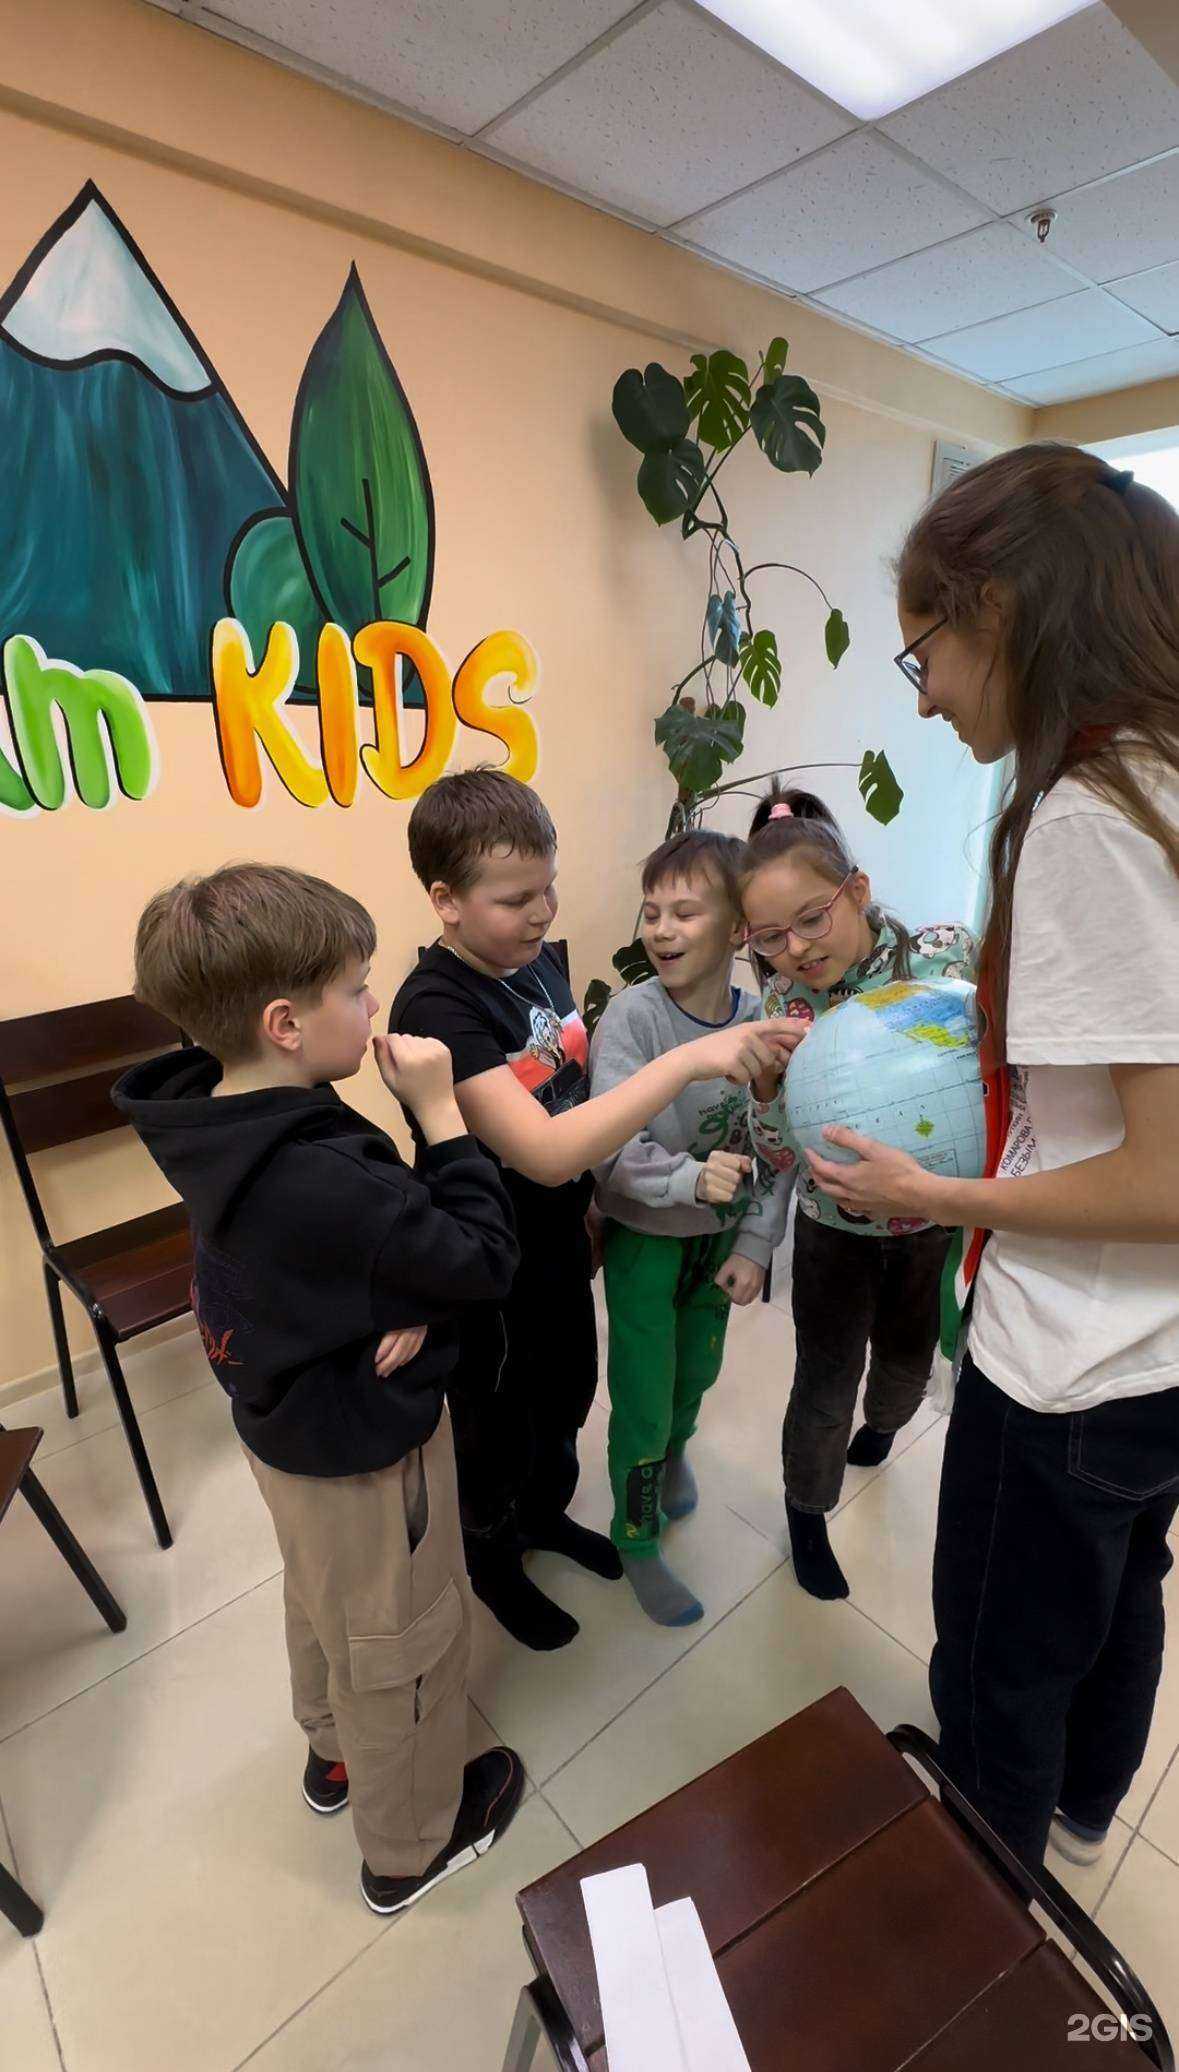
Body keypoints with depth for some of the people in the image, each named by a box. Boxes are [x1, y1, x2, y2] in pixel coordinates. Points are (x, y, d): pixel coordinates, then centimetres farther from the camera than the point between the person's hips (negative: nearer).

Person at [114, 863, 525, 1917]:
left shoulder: (218, 1121, -12)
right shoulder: (324, 1179, -40)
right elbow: (488, 1258, -29)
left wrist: (410, 1307, -19)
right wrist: (441, 1111, -27)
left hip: (286, 1422, 8)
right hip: (366, 1447, -8)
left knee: (324, 1601, 32)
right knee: (401, 1642, 19)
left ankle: (336, 1752, 61)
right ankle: (411, 1845, 46)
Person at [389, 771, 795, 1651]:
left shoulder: (542, 958, -7)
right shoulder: (434, 1009, -31)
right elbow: (545, 1151, -40)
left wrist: (592, 1205, 10)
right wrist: (688, 1058, -45)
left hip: (560, 1243, 7)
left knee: (567, 1396, 28)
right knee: (497, 1429, 20)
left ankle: (547, 1514, 58)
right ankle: (493, 1562, 50)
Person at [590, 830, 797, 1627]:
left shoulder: (761, 1021, -12)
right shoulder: (632, 1017, -22)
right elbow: (613, 1151, -26)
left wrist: (755, 1245, -7)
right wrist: (691, 1178, -41)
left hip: (720, 1235, 4)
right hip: (644, 1238, -4)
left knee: (699, 1369, 25)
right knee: (642, 1401, 7)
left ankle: (673, 1452, 60)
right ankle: (637, 1540, 36)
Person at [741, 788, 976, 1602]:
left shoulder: (951, 952, -18)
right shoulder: (784, 1003, -14)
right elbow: (781, 1158, -12)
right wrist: (766, 1087, -31)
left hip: (941, 1218, 1)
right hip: (837, 1228, -1)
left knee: (910, 1353, 25)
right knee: (825, 1383, 10)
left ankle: (882, 1422, 61)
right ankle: (808, 1513, 40)